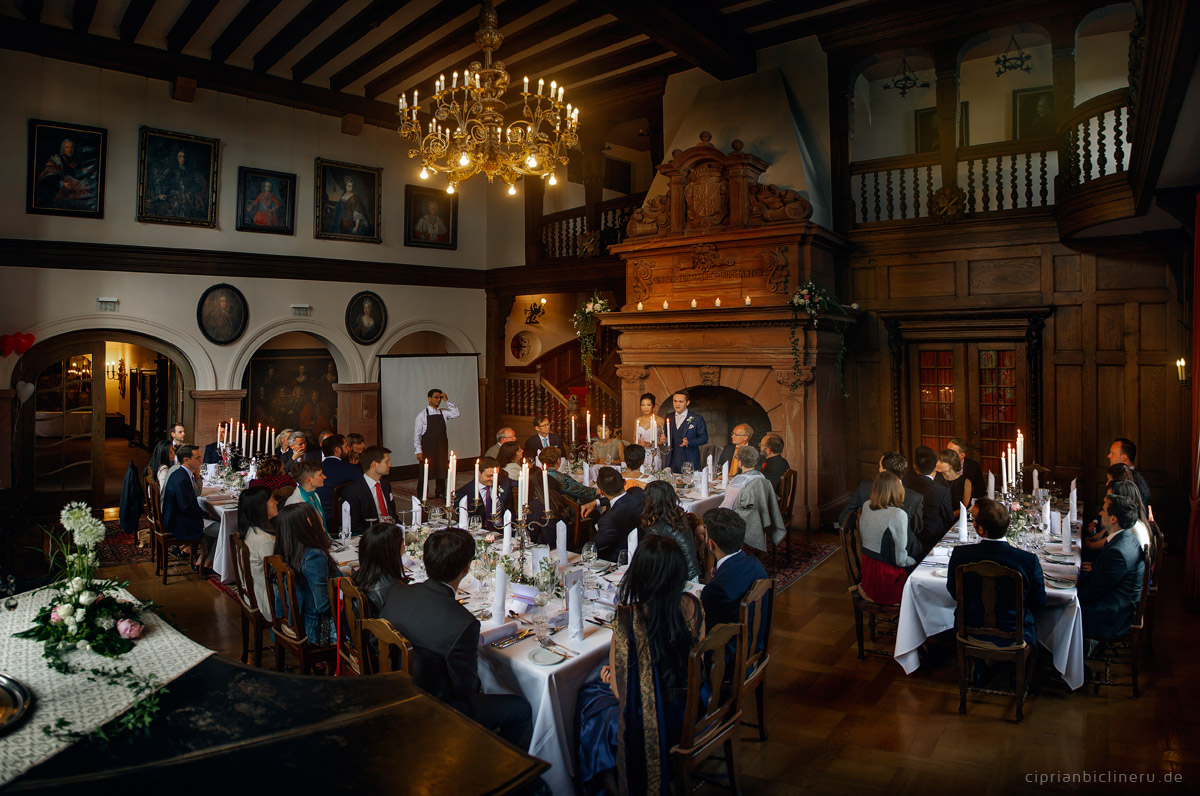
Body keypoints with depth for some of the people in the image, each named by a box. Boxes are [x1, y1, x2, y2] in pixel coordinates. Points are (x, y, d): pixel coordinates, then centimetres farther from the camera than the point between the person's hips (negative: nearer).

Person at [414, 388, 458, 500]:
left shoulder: (443, 412, 7)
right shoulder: (422, 415, -5)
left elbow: (456, 414, -7)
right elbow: (417, 434, -6)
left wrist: (447, 401, -8)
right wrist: (418, 451, -11)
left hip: (442, 447, 4)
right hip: (427, 447, -4)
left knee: (441, 471, 9)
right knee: (424, 473, 1)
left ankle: (440, 494, 22)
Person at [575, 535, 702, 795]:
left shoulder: (628, 619, -28)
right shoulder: (691, 605, -11)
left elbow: (621, 690, -18)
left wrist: (611, 675, 6)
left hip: (650, 726, -5)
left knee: (587, 698, 24)